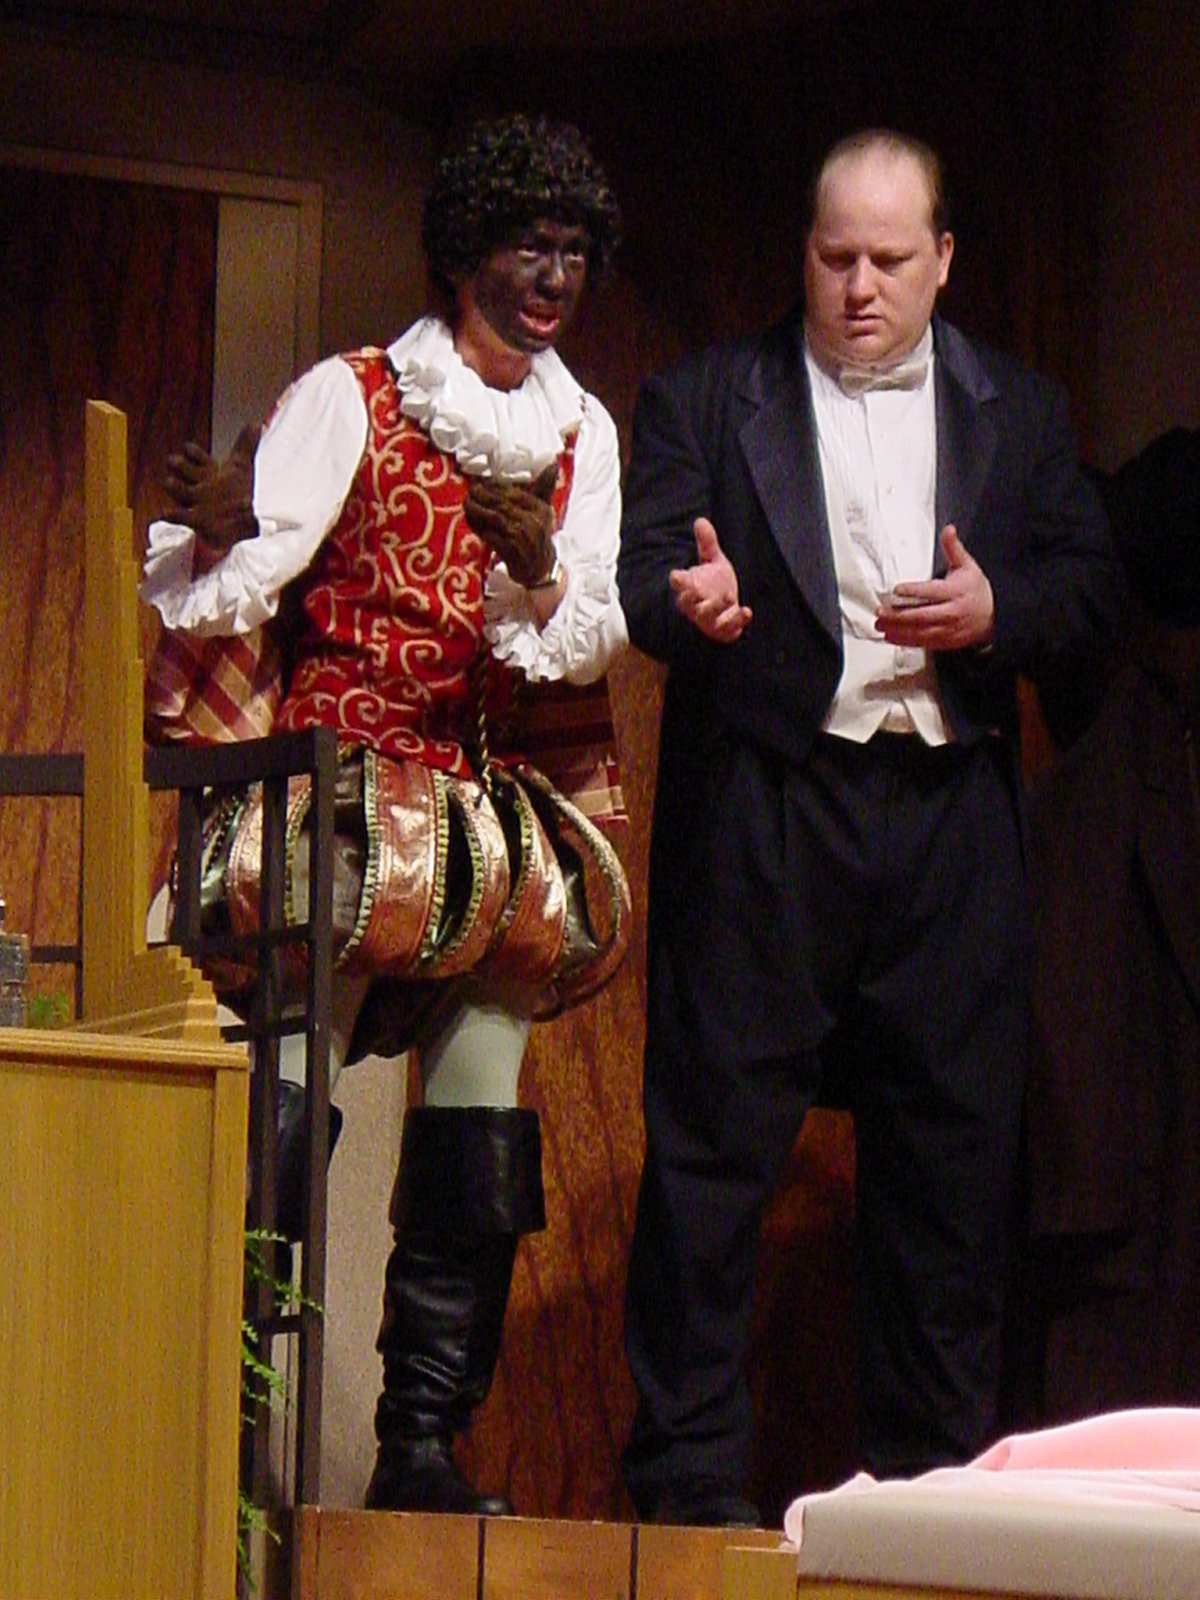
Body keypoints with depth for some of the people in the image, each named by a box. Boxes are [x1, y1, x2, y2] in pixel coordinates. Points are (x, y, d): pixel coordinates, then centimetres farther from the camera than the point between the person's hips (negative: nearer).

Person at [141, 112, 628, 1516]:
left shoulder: (582, 435, 14)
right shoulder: (348, 399, -1)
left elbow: (591, 643, 10)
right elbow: (237, 589, -10)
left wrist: (539, 569, -11)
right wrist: (217, 535, -32)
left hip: (480, 802, 5)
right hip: (336, 785, -5)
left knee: (477, 1164, 0)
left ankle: (422, 1452, 5)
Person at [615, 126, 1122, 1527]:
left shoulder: (1019, 415, 16)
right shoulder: (705, 400, 8)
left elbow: (1090, 598, 11)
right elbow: (646, 573, -2)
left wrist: (996, 614, -9)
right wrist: (690, 600, -25)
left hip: (952, 818, 3)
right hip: (763, 815, -2)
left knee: (951, 1147, 4)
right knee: (716, 1136, -4)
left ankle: (929, 1465, 13)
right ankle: (689, 1467, 2)